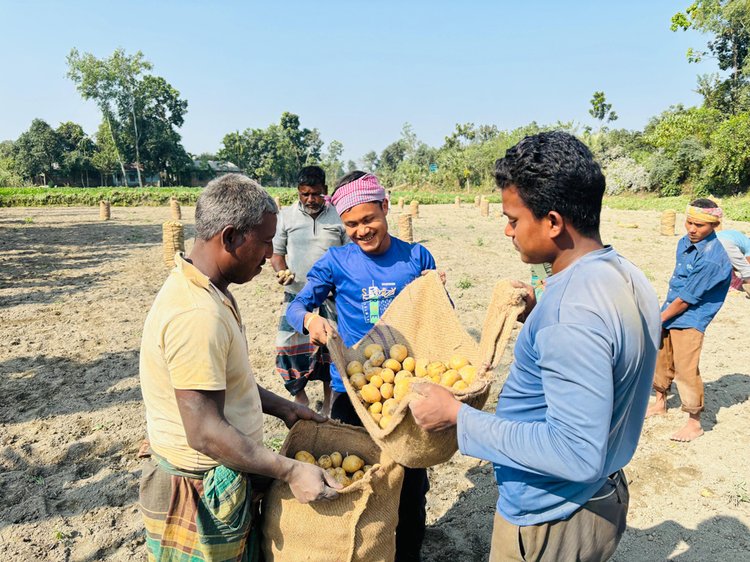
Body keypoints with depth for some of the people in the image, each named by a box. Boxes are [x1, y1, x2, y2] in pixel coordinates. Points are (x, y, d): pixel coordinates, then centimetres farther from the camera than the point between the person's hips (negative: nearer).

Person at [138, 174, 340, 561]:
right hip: (201, 497, -9)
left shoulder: (204, 291, 4)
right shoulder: (197, 314, -29)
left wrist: (282, 408, 12)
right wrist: (290, 471, -21)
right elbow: (205, 432, -28)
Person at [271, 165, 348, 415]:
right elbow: (276, 251, 9)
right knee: (289, 345, -3)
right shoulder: (286, 216, 3)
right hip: (297, 294, 1)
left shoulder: (339, 216, -1)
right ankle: (300, 397, 23)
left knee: (331, 347, 9)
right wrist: (281, 271, -10)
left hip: (332, 296, 0)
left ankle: (328, 406, 29)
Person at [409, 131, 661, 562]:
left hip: (549, 520, -8)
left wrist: (458, 416, -27)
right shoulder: (626, 276, -2)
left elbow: (577, 454, -31)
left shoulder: (573, 310, -32)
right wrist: (539, 319, 4)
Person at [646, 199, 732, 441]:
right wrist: (663, 313, 12)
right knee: (661, 358, 18)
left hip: (690, 320, -8)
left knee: (686, 369, -6)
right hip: (670, 312, 8)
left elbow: (687, 298, -19)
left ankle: (695, 424, 10)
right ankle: (660, 403, 38)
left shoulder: (712, 258, -23)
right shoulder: (685, 242, 2)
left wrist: (660, 318, -10)